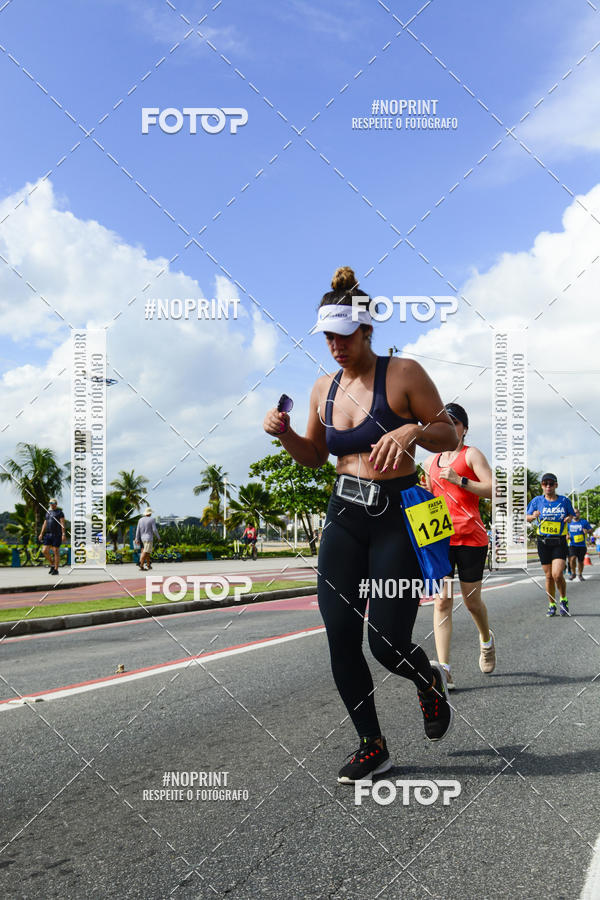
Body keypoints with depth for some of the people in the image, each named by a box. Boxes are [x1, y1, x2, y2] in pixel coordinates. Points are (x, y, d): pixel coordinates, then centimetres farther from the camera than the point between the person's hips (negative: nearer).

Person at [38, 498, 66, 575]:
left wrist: (63, 534, -17)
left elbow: (62, 524, -8)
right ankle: (52, 564, 19)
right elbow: (45, 524, 19)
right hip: (48, 534, 6)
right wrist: (41, 533, 11)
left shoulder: (60, 512, -1)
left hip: (57, 535, -6)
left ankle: (56, 569, 3)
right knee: (45, 551, -1)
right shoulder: (48, 512, 18)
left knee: (56, 552, -4)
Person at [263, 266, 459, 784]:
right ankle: (372, 748, 19)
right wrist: (284, 433, 1)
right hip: (344, 516, 5)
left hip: (398, 517, -5)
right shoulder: (324, 388, 10)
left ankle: (431, 682, 29)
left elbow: (449, 437, -3)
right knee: (340, 639, 1)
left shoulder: (403, 374, -6)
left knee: (387, 644, -9)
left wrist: (413, 431, -23)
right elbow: (315, 456, 21)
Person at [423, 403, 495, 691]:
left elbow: (492, 490, -11)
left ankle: (486, 640, 41)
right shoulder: (430, 462, 16)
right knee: (441, 600, -8)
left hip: (471, 537, -3)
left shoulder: (471, 454, 1)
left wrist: (460, 481, -20)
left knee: (471, 601, 7)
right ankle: (444, 670, -11)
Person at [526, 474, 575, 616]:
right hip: (543, 542, 2)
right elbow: (527, 517, 9)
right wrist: (534, 516, -12)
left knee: (557, 575, -15)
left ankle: (564, 600, 10)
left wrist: (569, 518, -9)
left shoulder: (564, 501, 1)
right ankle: (552, 605, 21)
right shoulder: (537, 500, 2)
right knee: (549, 576, 6)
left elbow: (571, 515, 14)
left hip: (559, 542, -2)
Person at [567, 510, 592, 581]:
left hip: (582, 545, 0)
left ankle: (580, 574, 30)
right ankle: (573, 573, 1)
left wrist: (587, 531, -20)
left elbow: (591, 531, 3)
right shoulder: (569, 523, 7)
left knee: (580, 561, 7)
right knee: (572, 558, -20)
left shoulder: (584, 522, 2)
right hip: (572, 545, 0)